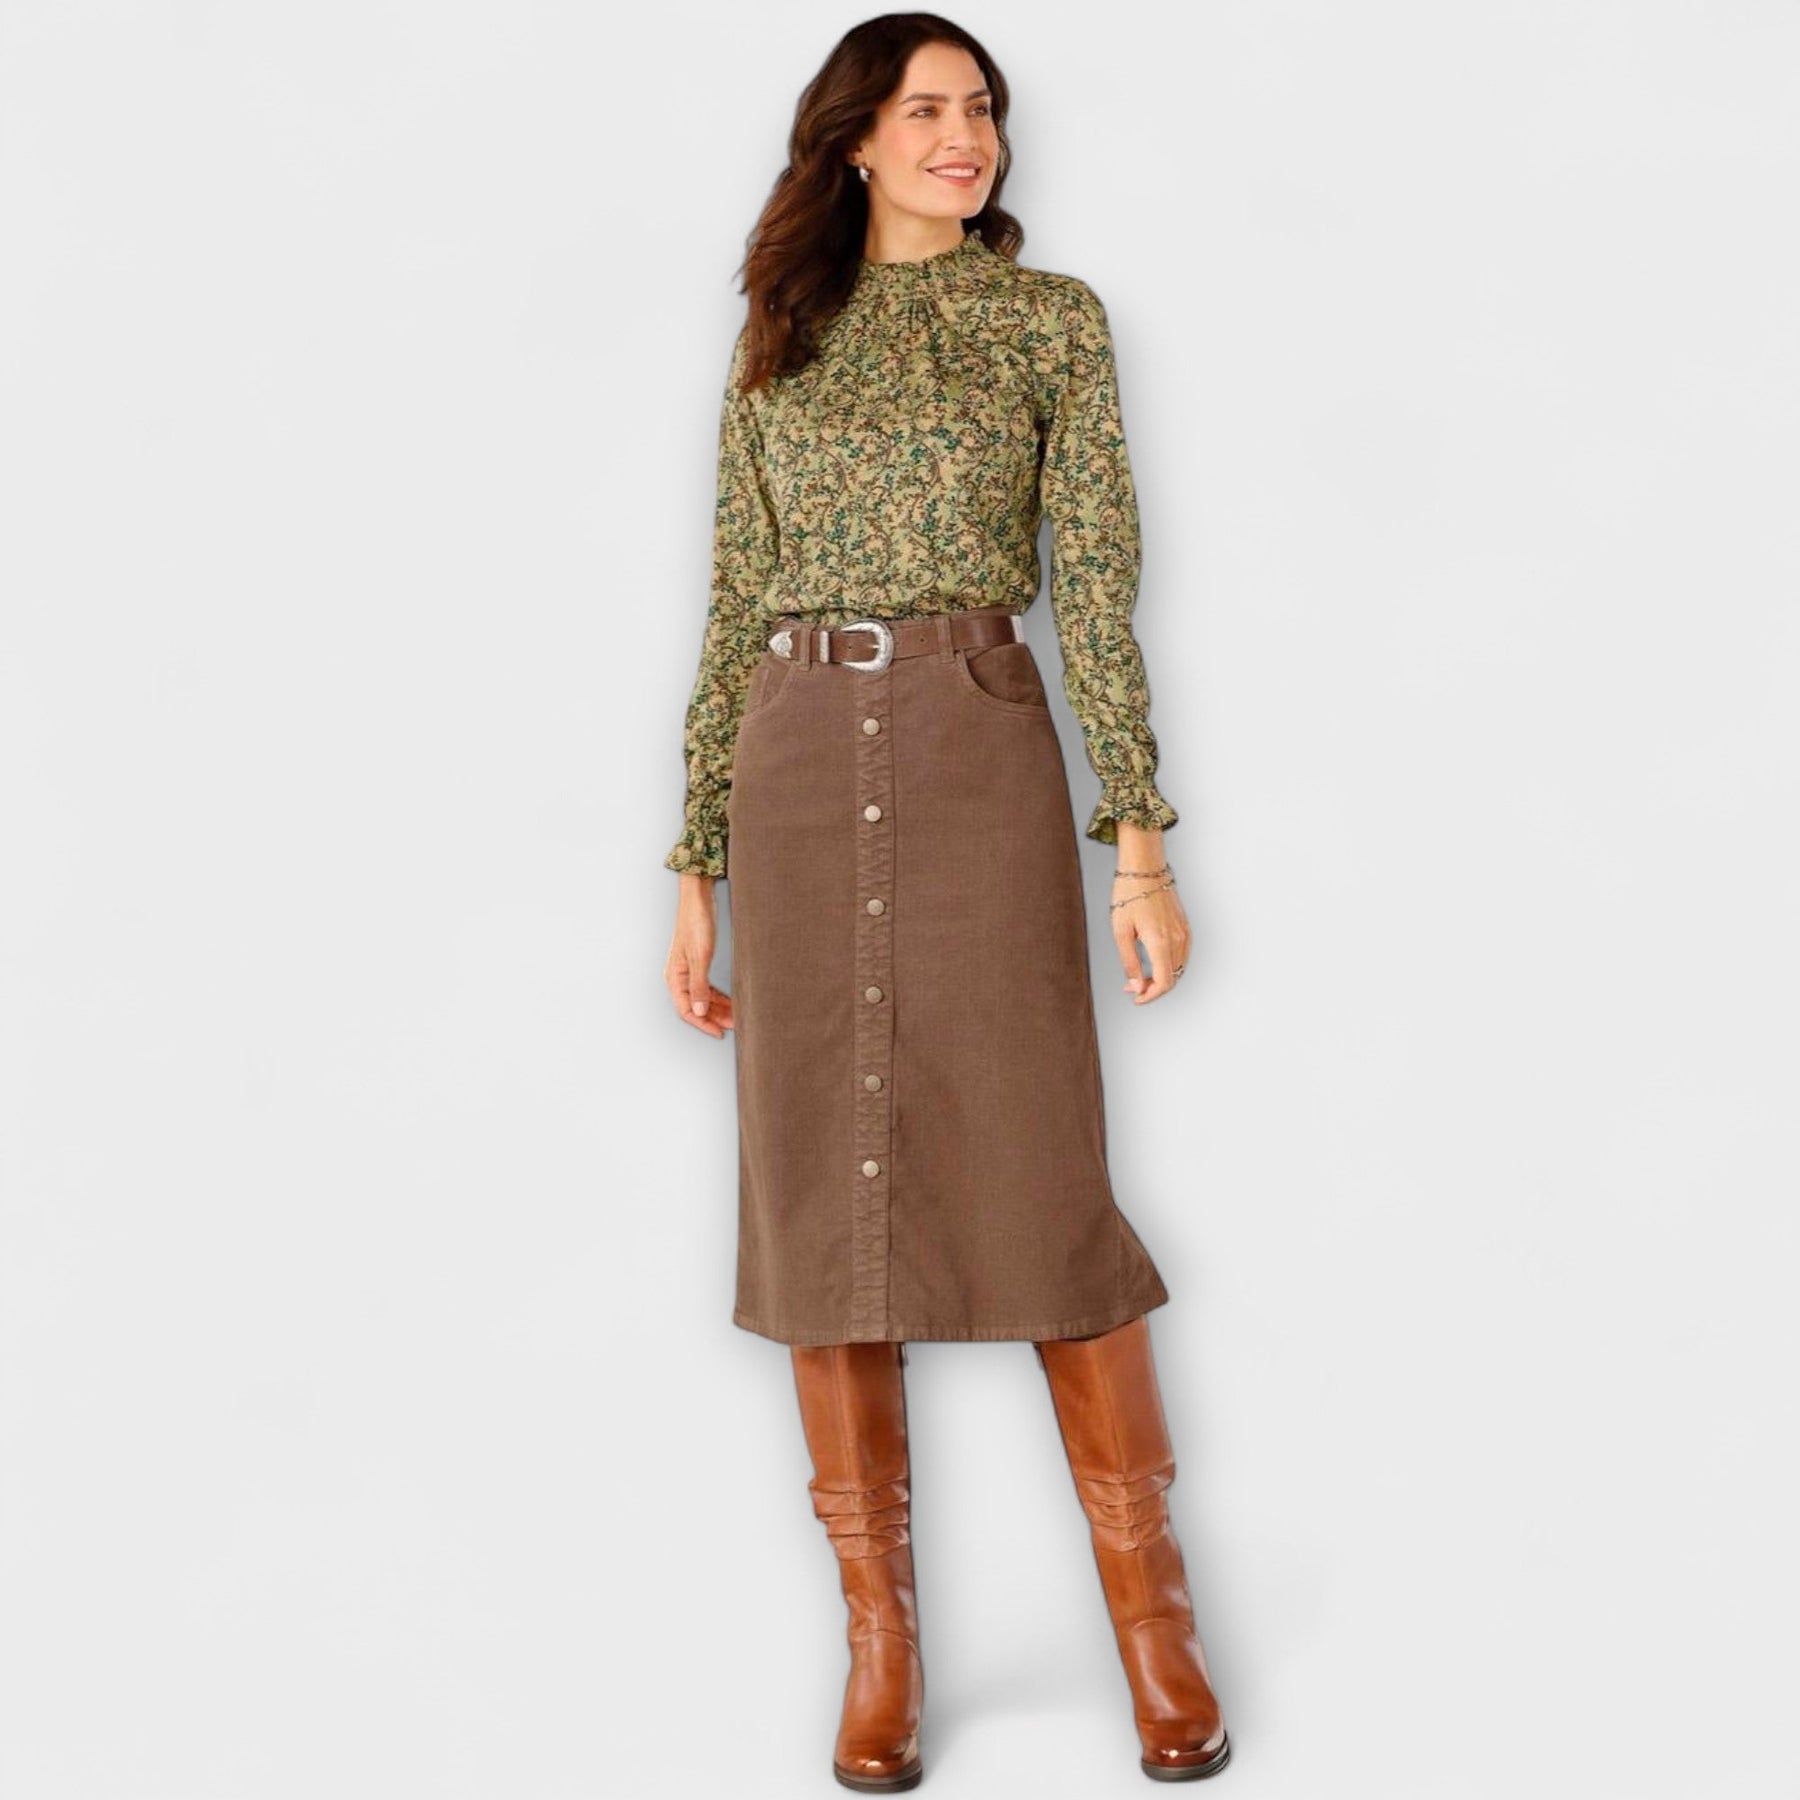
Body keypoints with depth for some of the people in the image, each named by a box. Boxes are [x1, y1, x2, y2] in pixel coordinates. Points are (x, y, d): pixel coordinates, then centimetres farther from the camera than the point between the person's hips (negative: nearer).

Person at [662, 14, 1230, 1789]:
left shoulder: (1049, 316, 9)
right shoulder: (775, 344, 15)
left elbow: (1097, 588, 2)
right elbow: (733, 612, 13)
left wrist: (1139, 841, -7)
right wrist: (697, 869, 8)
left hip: (980, 749, -3)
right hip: (801, 768, 3)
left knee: (1039, 1181, -6)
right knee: (823, 1191, 1)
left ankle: (1152, 1613, 7)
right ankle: (881, 1638, 11)